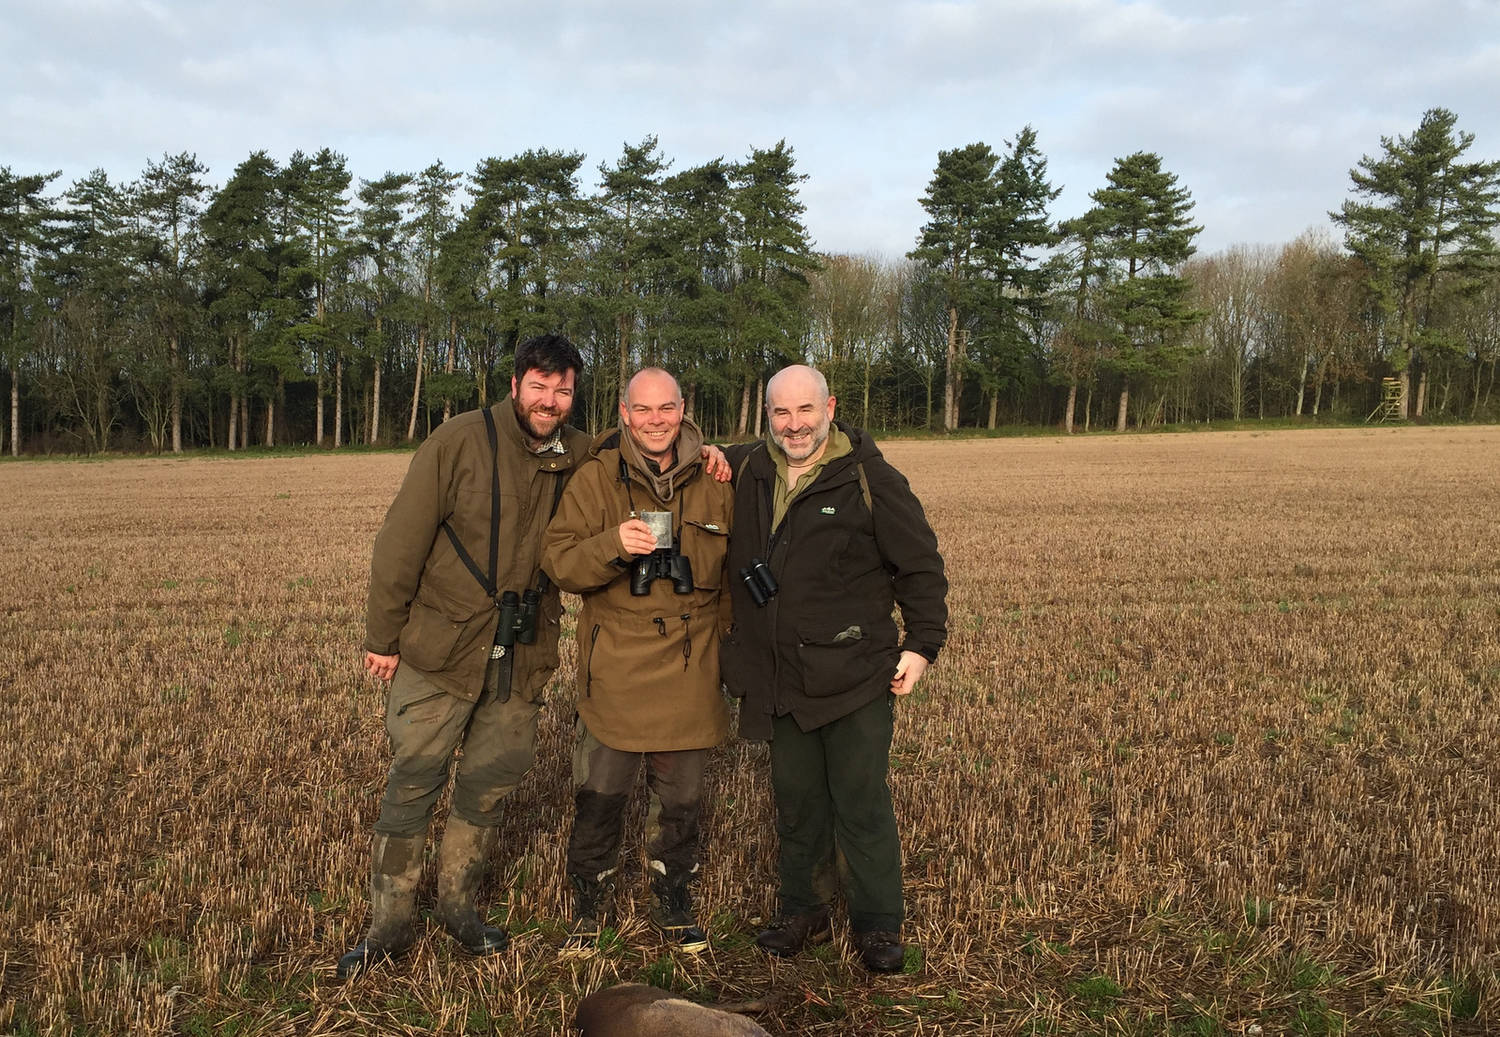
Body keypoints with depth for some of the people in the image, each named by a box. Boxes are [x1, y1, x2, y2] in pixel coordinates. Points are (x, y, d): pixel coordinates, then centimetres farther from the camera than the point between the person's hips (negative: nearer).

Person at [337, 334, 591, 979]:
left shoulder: (579, 457, 0)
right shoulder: (461, 441, -10)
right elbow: (402, 541, -8)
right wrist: (382, 636, -6)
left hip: (522, 655, 3)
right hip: (442, 647, -3)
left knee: (489, 786, 13)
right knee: (413, 783, 3)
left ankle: (459, 905, 33)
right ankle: (389, 924, 21)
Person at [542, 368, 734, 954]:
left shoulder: (713, 482, 4)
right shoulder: (595, 479, -4)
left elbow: (733, 569, 14)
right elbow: (558, 563, -10)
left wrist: (725, 636, 10)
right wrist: (612, 544, -27)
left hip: (689, 670, 2)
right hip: (614, 669, -2)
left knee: (681, 796, 13)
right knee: (599, 796, 4)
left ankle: (672, 902, 35)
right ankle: (590, 901, 28)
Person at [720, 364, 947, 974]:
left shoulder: (870, 478, -7)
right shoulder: (745, 472, 6)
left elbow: (921, 566, -2)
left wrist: (922, 643, -7)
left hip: (855, 675, -4)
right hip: (780, 681, 4)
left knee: (862, 805, 3)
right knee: (797, 803, 15)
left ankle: (879, 926, 19)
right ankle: (803, 912, 31)